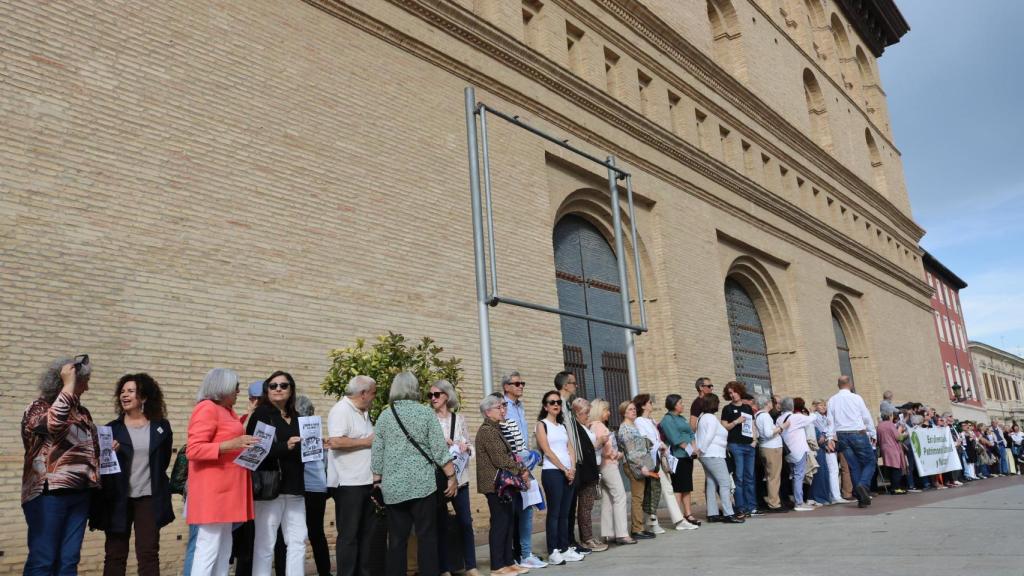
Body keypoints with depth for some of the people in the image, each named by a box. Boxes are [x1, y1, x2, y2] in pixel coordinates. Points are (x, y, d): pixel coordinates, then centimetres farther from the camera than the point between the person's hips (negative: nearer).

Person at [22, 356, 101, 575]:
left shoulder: (82, 412, 14)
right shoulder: (38, 407, -4)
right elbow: (53, 424, -27)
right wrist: (68, 386, -21)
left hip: (79, 494, 6)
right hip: (49, 493, -6)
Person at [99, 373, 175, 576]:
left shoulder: (161, 427, 4)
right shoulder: (112, 428, 2)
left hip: (149, 499, 0)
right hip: (119, 500, 0)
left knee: (148, 553, 1)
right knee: (115, 554, 6)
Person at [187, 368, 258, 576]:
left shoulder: (228, 411, 17)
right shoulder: (207, 408, -10)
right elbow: (193, 450, -18)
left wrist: (244, 444, 18)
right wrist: (231, 445, -25)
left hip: (226, 488, 10)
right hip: (213, 489, -10)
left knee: (224, 549, 10)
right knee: (208, 548, -9)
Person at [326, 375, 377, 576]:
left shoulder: (363, 412, 15)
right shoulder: (341, 410, -14)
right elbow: (336, 442, -25)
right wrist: (368, 442, -17)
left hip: (366, 481, 9)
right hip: (348, 483, -9)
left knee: (367, 532, 15)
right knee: (349, 534, -1)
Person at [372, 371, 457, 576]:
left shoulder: (384, 416, 6)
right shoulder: (425, 412, -1)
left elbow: (377, 455, 6)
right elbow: (440, 449, -5)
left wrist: (377, 482, 14)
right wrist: (451, 477, 0)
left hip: (393, 487, 3)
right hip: (422, 484, -2)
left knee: (397, 540, 7)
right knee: (426, 536, 3)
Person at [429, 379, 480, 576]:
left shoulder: (459, 419, 8)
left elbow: (470, 445, 13)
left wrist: (466, 447, -9)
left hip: (459, 476, 3)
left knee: (466, 521, 5)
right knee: (441, 523, 5)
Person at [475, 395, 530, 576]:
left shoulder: (496, 429, 18)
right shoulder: (487, 431, -13)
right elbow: (500, 459, -19)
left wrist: (521, 471, 2)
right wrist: (521, 470, -9)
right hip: (496, 484, -9)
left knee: (508, 523, 11)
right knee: (500, 523, -5)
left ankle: (508, 561, 18)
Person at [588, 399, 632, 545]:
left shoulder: (597, 426, 17)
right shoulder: (599, 425, -11)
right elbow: (606, 448, -18)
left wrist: (616, 454, 2)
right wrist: (618, 455, -5)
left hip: (607, 465, 10)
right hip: (608, 464, -10)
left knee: (607, 499, 9)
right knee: (620, 496, -10)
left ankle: (608, 534, 11)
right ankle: (622, 534, -12)